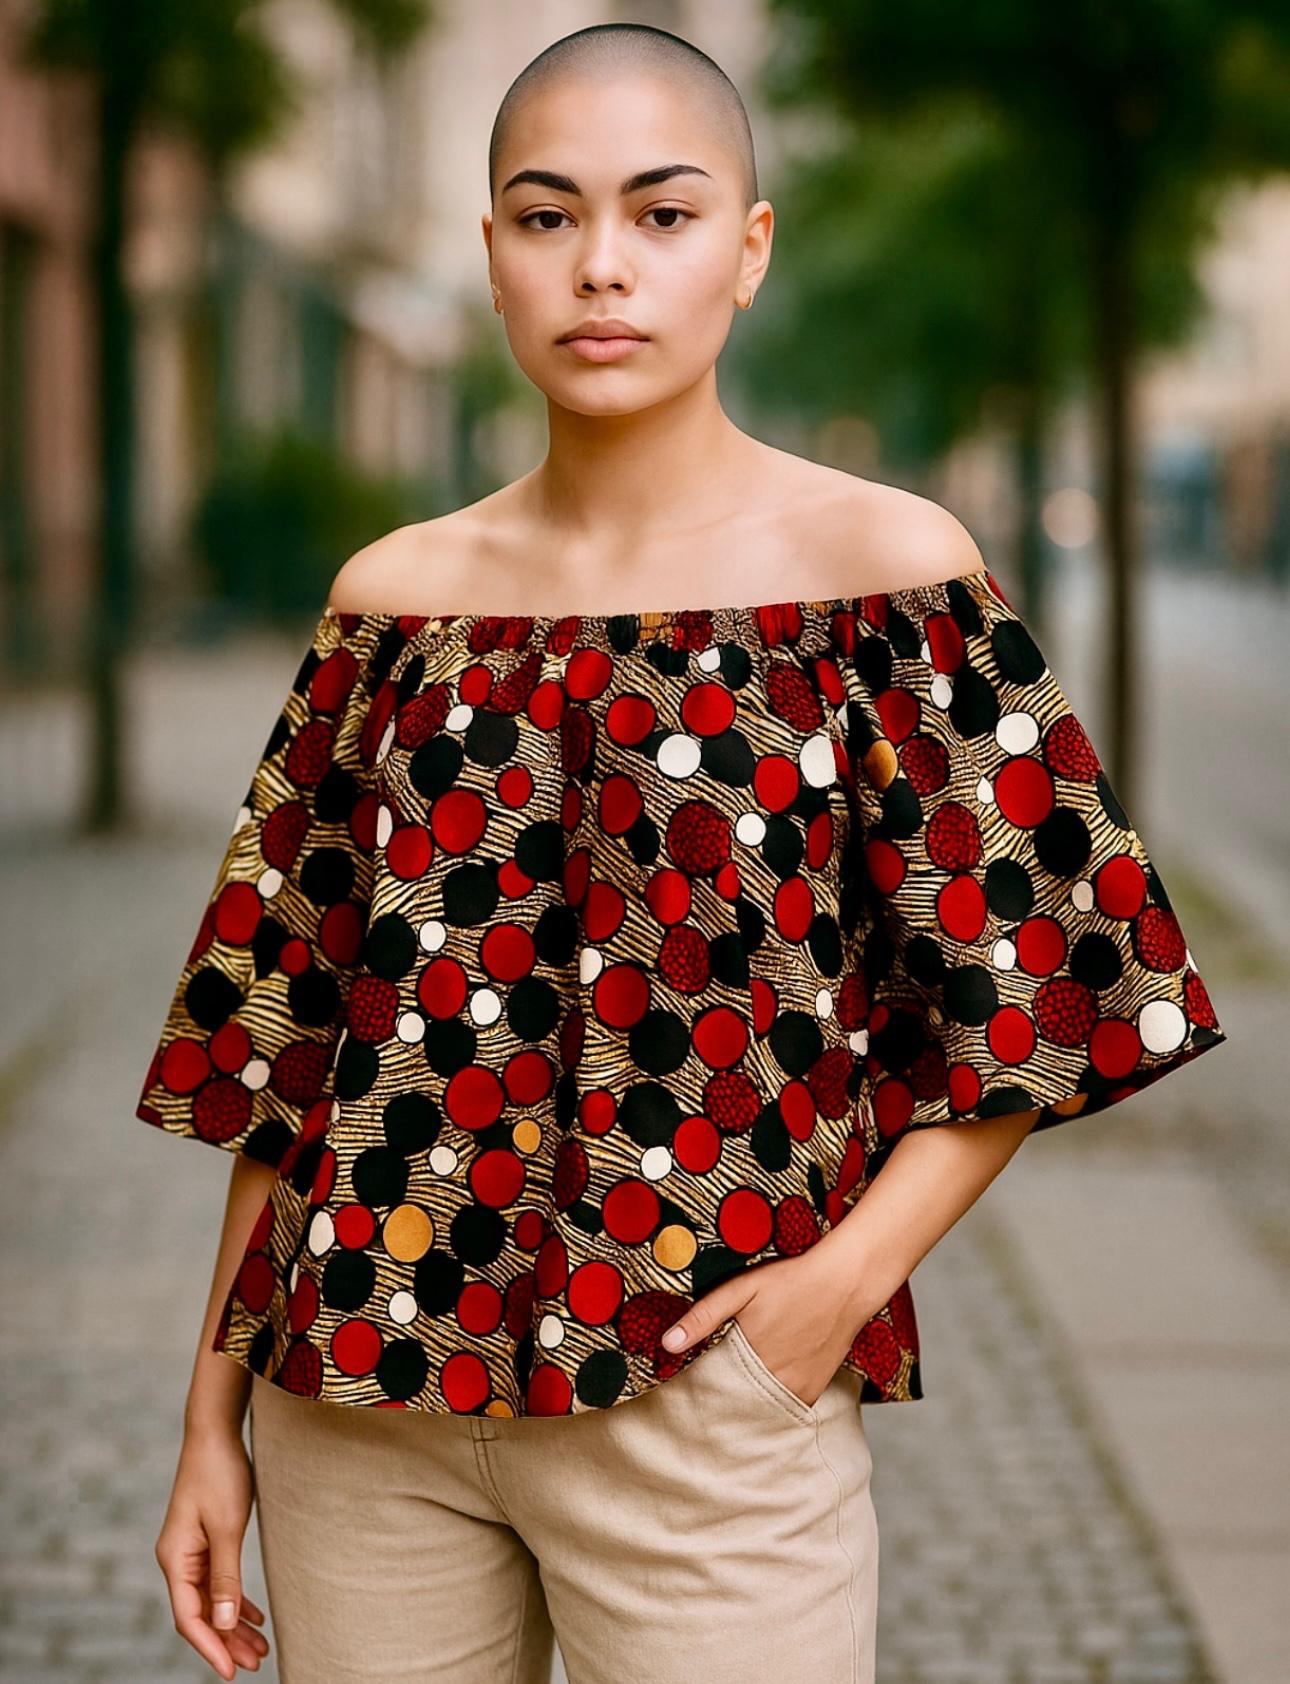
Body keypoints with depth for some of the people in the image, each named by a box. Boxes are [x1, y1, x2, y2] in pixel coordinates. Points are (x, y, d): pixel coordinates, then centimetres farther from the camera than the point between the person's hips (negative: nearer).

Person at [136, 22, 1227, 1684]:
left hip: (704, 1402, -3)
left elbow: (1027, 988, -2)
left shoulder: (887, 566, -3)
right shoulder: (394, 598, 5)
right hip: (358, 1403, 3)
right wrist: (212, 1417, 8)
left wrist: (845, 1278, -14)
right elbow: (282, 1032, 9)